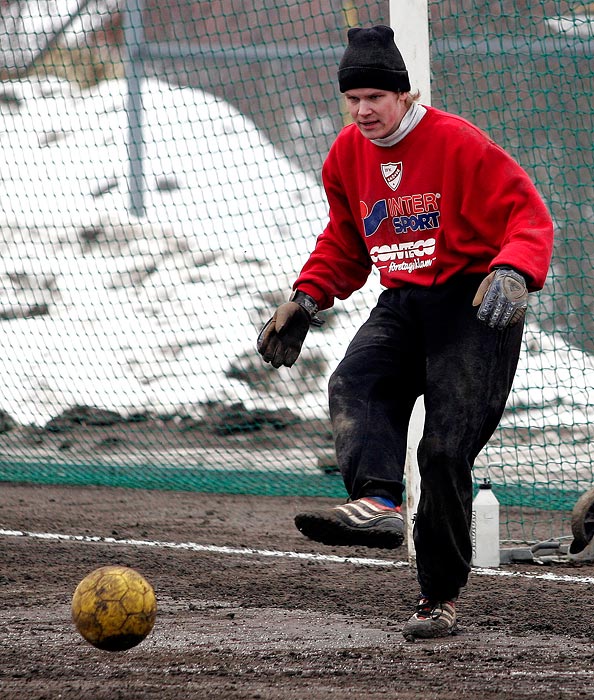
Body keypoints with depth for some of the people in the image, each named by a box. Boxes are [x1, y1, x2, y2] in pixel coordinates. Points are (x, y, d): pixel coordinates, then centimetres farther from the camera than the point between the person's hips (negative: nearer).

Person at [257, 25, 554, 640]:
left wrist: (513, 272, -32)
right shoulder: (347, 155, 9)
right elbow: (344, 240, 25)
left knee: (445, 450, -11)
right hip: (400, 306, 6)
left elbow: (528, 214, -13)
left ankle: (440, 599, -2)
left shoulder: (458, 143, -12)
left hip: (474, 305, -6)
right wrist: (307, 298, 11)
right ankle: (376, 503, -48)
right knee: (352, 384, -26)